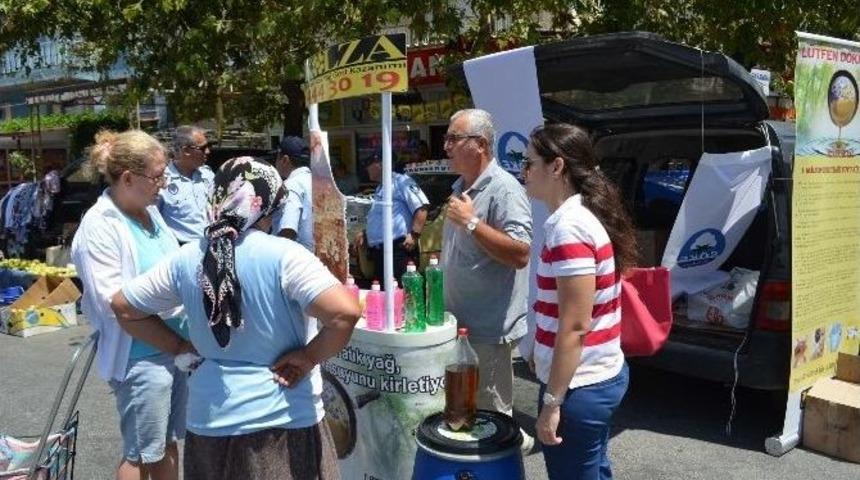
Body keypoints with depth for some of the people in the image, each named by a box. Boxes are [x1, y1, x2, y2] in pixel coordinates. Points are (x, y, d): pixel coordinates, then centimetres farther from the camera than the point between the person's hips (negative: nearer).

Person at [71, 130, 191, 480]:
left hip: (176, 346, 7)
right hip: (141, 356, -7)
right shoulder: (99, 225, -16)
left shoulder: (150, 211, 6)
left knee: (168, 442, 20)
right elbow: (112, 300, -19)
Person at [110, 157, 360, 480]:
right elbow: (346, 313, -29)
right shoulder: (284, 255, -18)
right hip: (283, 421, -4)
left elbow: (123, 307, 10)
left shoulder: (187, 259, -2)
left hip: (209, 421, 5)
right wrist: (309, 357, -14)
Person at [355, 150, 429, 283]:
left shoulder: (400, 181, -5)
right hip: (379, 250, 10)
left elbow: (421, 207, -15)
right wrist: (365, 234, 23)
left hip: (398, 248, -10)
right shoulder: (380, 188, 24)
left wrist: (414, 235, -20)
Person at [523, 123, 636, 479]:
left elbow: (575, 326, -24)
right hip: (600, 376, 9)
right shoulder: (584, 215, 7)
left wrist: (552, 401, -19)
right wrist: (541, 352, 25)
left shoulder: (568, 228, -23)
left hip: (577, 385, -9)